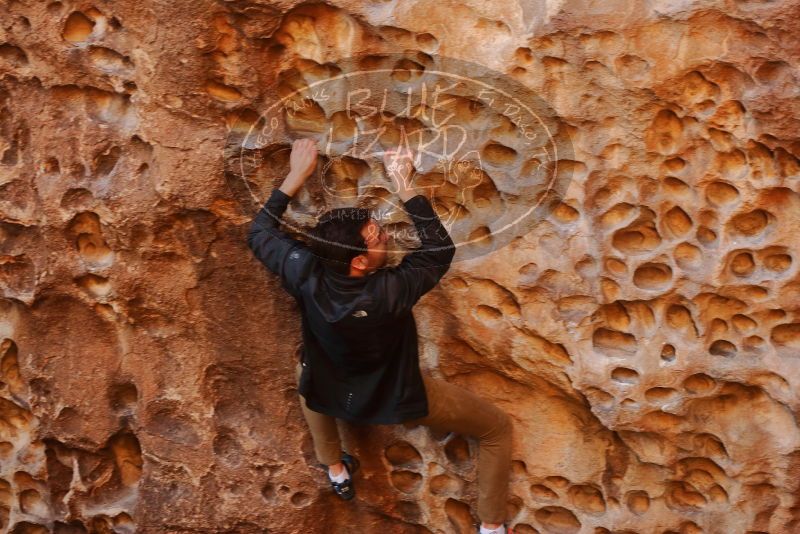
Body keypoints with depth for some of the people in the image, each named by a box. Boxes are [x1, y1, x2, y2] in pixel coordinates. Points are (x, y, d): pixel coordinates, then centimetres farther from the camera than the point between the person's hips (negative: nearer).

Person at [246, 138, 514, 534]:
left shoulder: (305, 276, -29)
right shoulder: (391, 291, -38)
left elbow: (259, 234, -9)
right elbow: (441, 250, -20)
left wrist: (296, 176, -8)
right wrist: (404, 186, -24)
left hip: (332, 393, 4)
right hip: (399, 399, -3)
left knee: (307, 369, 39)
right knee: (497, 428, 16)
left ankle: (336, 471, 43)